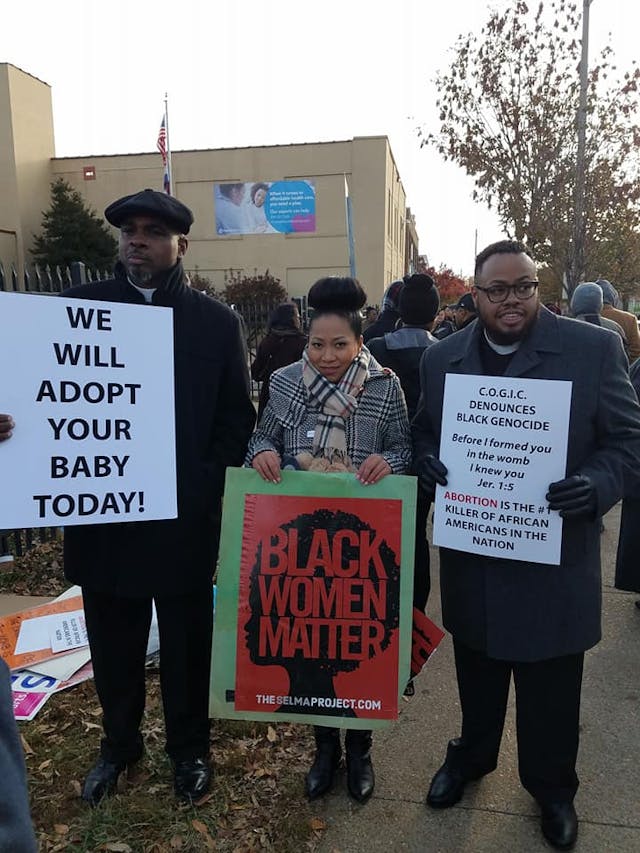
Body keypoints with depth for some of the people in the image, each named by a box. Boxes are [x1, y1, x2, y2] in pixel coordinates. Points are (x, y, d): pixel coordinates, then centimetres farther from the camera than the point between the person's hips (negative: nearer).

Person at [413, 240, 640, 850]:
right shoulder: (441, 358, 0)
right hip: (472, 554, 3)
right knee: (477, 673, 24)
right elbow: (423, 433, 9)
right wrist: (428, 462, -13)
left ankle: (551, 785, 44)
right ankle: (472, 754, 51)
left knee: (550, 689, 16)